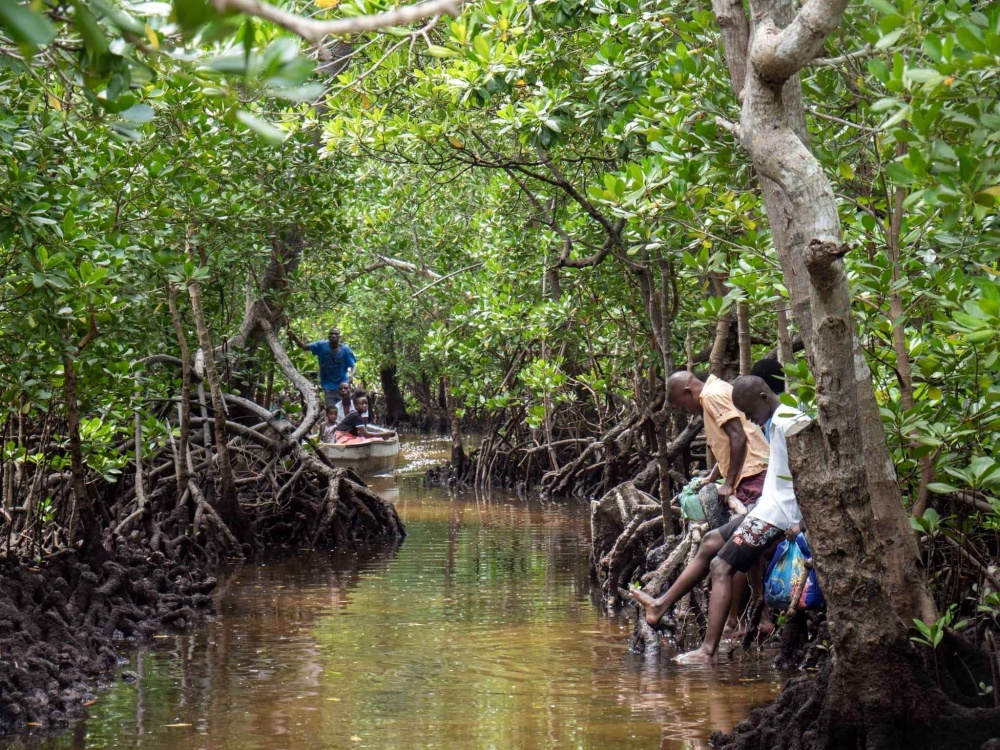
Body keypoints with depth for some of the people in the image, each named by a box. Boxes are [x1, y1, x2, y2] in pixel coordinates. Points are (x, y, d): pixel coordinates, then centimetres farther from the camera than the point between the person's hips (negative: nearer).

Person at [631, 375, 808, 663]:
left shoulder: (787, 421, -16)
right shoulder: (774, 422, 15)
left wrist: (801, 522, -24)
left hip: (777, 512, -10)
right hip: (767, 508, 10)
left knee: (722, 566, -11)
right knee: (713, 540, 19)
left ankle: (708, 650, -16)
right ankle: (662, 604, 24)